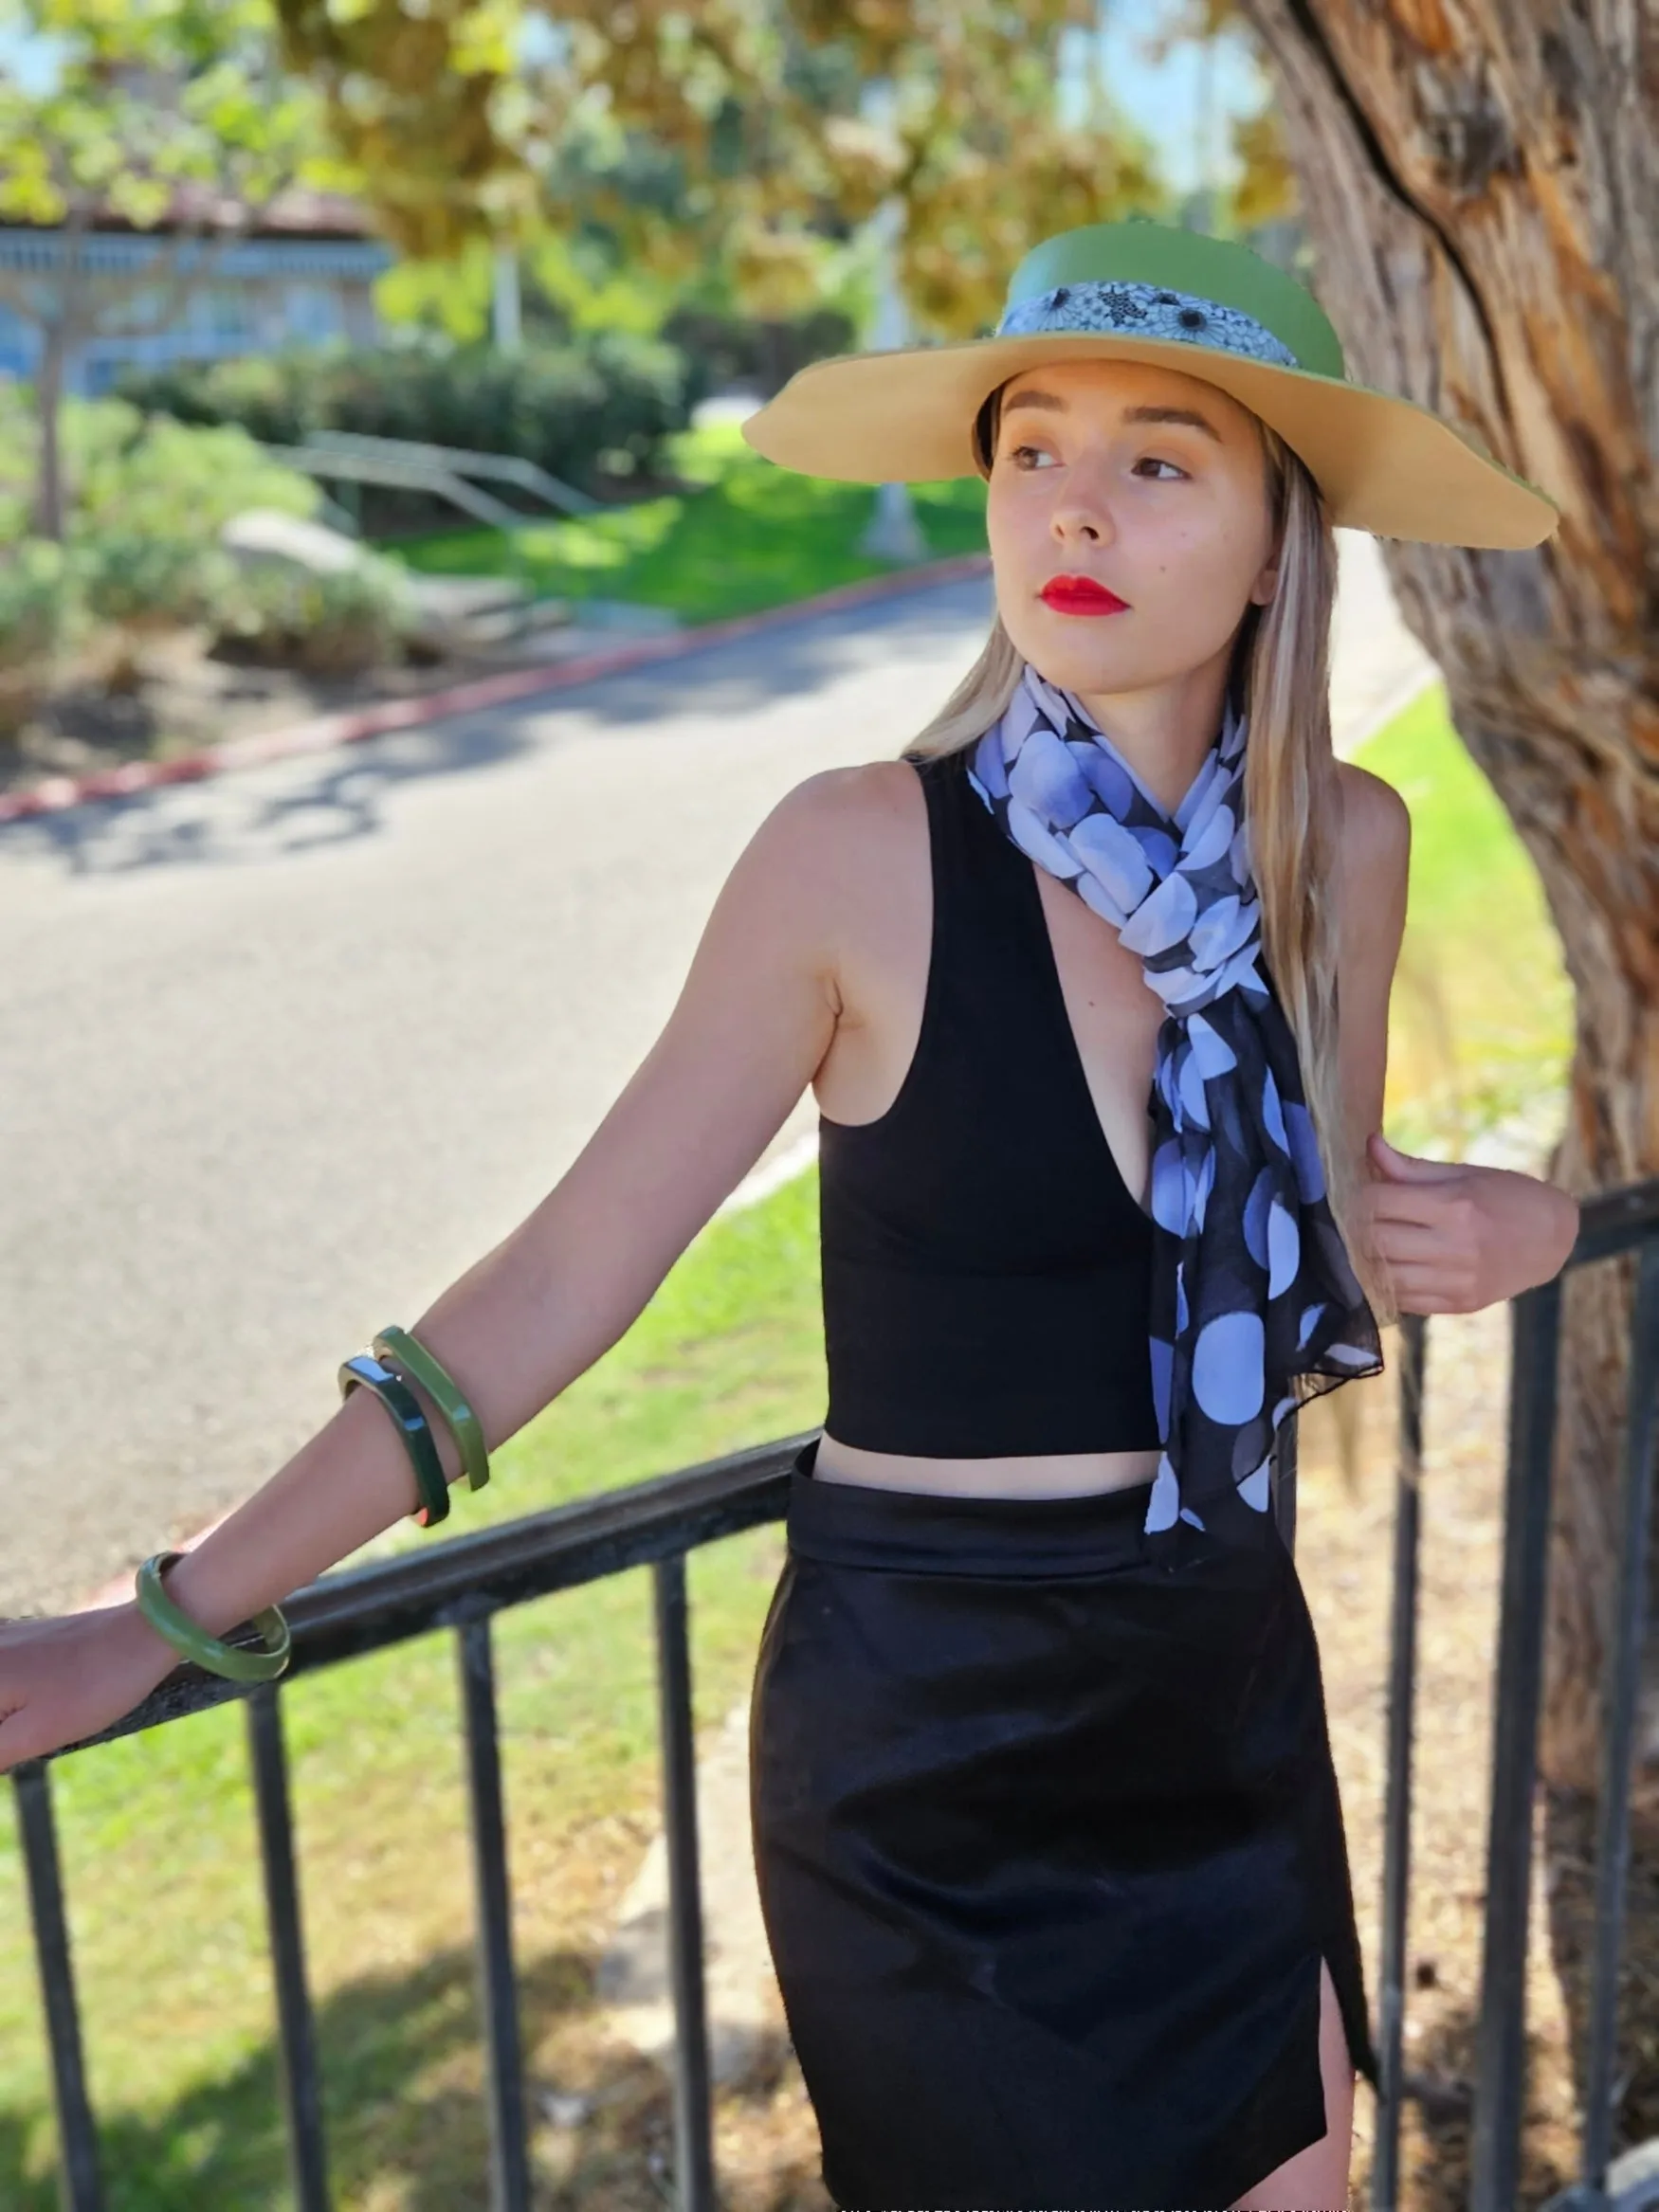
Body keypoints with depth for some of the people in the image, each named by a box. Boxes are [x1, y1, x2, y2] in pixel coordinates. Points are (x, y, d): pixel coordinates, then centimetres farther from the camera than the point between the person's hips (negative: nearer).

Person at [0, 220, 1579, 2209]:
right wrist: (169, 1623, -13)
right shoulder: (866, 855, -17)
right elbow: (559, 1277, -13)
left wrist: (1497, 1227, -9)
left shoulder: (1341, 845, -4)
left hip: (1227, 1691, 5)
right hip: (927, 1731, -4)